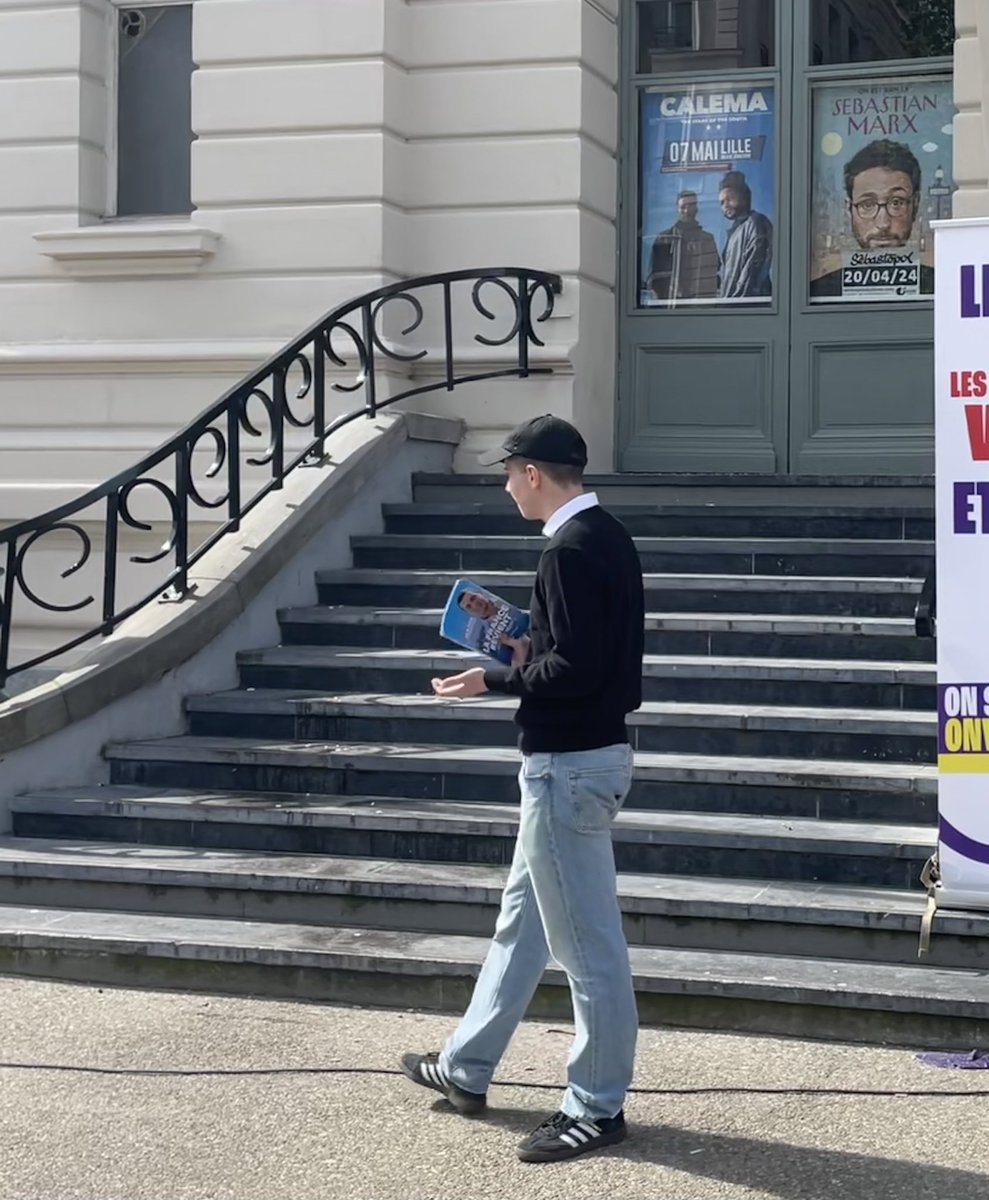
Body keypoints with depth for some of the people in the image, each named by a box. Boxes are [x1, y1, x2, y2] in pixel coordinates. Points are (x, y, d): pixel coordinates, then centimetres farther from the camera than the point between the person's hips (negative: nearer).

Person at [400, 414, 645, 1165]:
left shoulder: (569, 551, -20)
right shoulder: (609, 538, 11)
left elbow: (575, 670, -25)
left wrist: (497, 680, -12)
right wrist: (529, 653, 11)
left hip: (570, 763, -11)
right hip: (588, 752, 11)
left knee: (587, 940, -1)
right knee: (524, 917, 19)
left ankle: (599, 1108, 10)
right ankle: (467, 1069, 31)